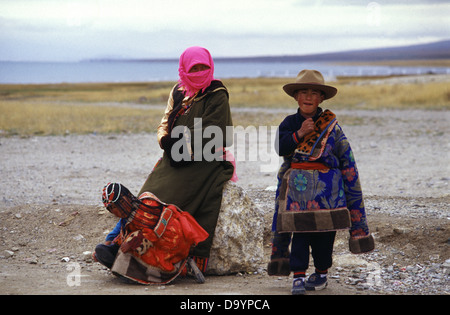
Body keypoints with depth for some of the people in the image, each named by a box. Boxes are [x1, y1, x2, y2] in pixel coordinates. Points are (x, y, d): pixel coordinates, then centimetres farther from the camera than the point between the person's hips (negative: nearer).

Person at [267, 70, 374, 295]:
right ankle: (298, 276, -7)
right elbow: (280, 148, -8)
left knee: (324, 231, 3)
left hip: (326, 187, 0)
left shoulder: (331, 125, 4)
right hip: (297, 186, 0)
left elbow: (346, 158, 5)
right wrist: (299, 134, -17)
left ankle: (321, 273, 19)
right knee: (299, 230, -8)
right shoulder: (289, 123, 7)